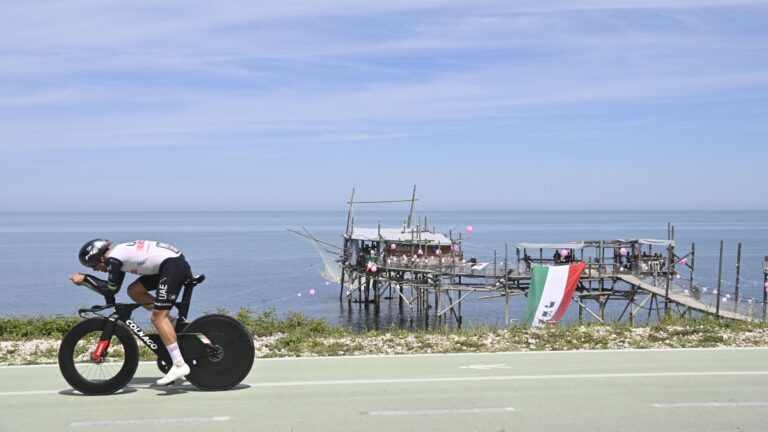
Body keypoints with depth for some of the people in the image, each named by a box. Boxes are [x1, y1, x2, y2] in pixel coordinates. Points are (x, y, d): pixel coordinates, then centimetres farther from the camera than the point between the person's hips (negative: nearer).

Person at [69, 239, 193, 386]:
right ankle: (169, 326, 13)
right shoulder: (118, 253, 19)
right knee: (134, 291, 14)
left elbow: (110, 288, -3)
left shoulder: (113, 258, -8)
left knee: (158, 318, -11)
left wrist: (84, 279, 5)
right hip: (167, 265, 10)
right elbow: (113, 289, 27)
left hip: (174, 265, -10)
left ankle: (180, 365, -15)